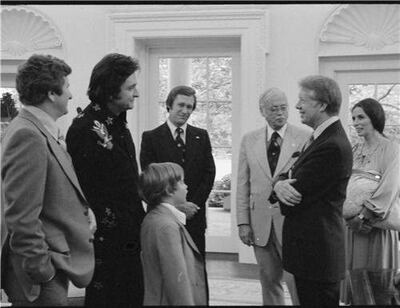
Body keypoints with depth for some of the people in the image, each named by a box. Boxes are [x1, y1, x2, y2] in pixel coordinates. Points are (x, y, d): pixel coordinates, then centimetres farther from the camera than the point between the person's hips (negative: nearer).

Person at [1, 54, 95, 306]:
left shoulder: (46, 130, 9)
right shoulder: (28, 136, -20)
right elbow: (22, 217, -23)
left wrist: (84, 209, 6)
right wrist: (42, 272, -20)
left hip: (59, 264, 9)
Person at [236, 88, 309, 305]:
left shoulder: (305, 138, -2)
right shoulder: (249, 140, 8)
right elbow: (243, 184, 8)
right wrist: (243, 222, 3)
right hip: (260, 223, 3)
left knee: (297, 282, -3)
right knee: (269, 281, 12)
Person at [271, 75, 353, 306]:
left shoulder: (331, 146, -22)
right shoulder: (325, 136, 12)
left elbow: (293, 201, -21)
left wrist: (281, 186, 1)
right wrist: (280, 183, -10)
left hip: (317, 251, -10)